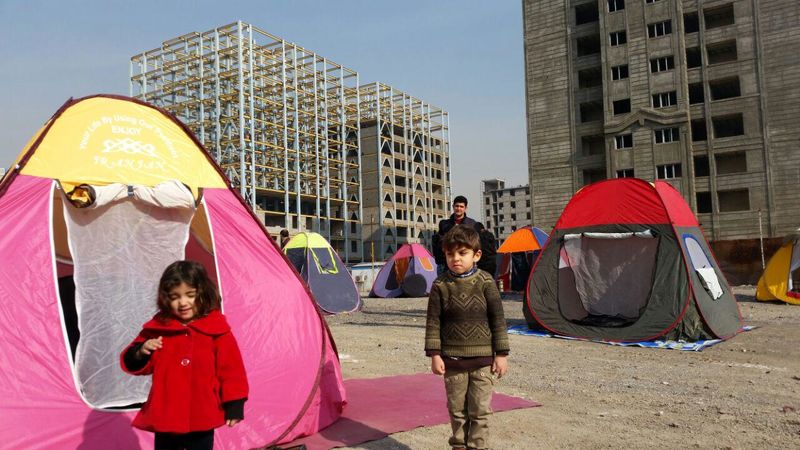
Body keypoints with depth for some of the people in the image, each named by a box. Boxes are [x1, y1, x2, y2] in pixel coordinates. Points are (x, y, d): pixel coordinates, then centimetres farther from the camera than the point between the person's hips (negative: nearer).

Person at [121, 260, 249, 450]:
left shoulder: (216, 329, -8)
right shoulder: (158, 327, -1)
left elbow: (231, 369, -5)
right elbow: (133, 363, 5)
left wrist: (233, 405, -6)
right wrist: (141, 353, -18)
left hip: (202, 419, -2)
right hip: (165, 418, 2)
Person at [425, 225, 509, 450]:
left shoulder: (485, 282, -5)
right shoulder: (440, 285, -3)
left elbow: (498, 319, -1)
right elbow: (433, 322, -1)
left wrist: (501, 354, -3)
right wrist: (434, 354, -5)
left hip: (483, 358, -1)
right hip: (452, 359, 1)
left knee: (480, 410, 5)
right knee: (457, 409, 13)